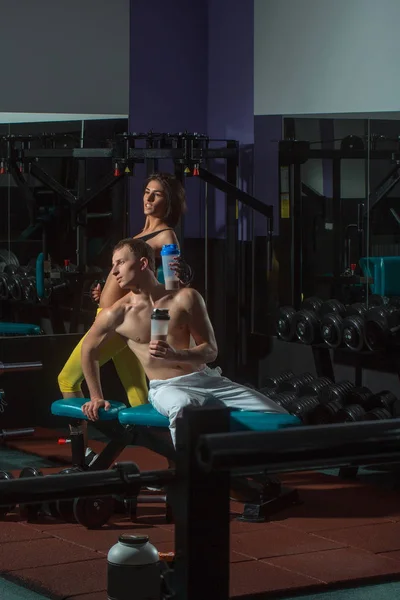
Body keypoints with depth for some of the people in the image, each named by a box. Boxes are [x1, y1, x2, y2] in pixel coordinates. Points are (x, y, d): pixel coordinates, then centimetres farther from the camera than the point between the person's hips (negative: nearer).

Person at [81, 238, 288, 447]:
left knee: (276, 415, -11)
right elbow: (89, 349, 15)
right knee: (183, 407, -43)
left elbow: (211, 350, -2)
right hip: (166, 388, -3)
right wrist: (96, 397, 16)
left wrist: (175, 355, -20)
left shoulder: (185, 298, -2)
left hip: (206, 379, 3)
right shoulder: (117, 314, -1)